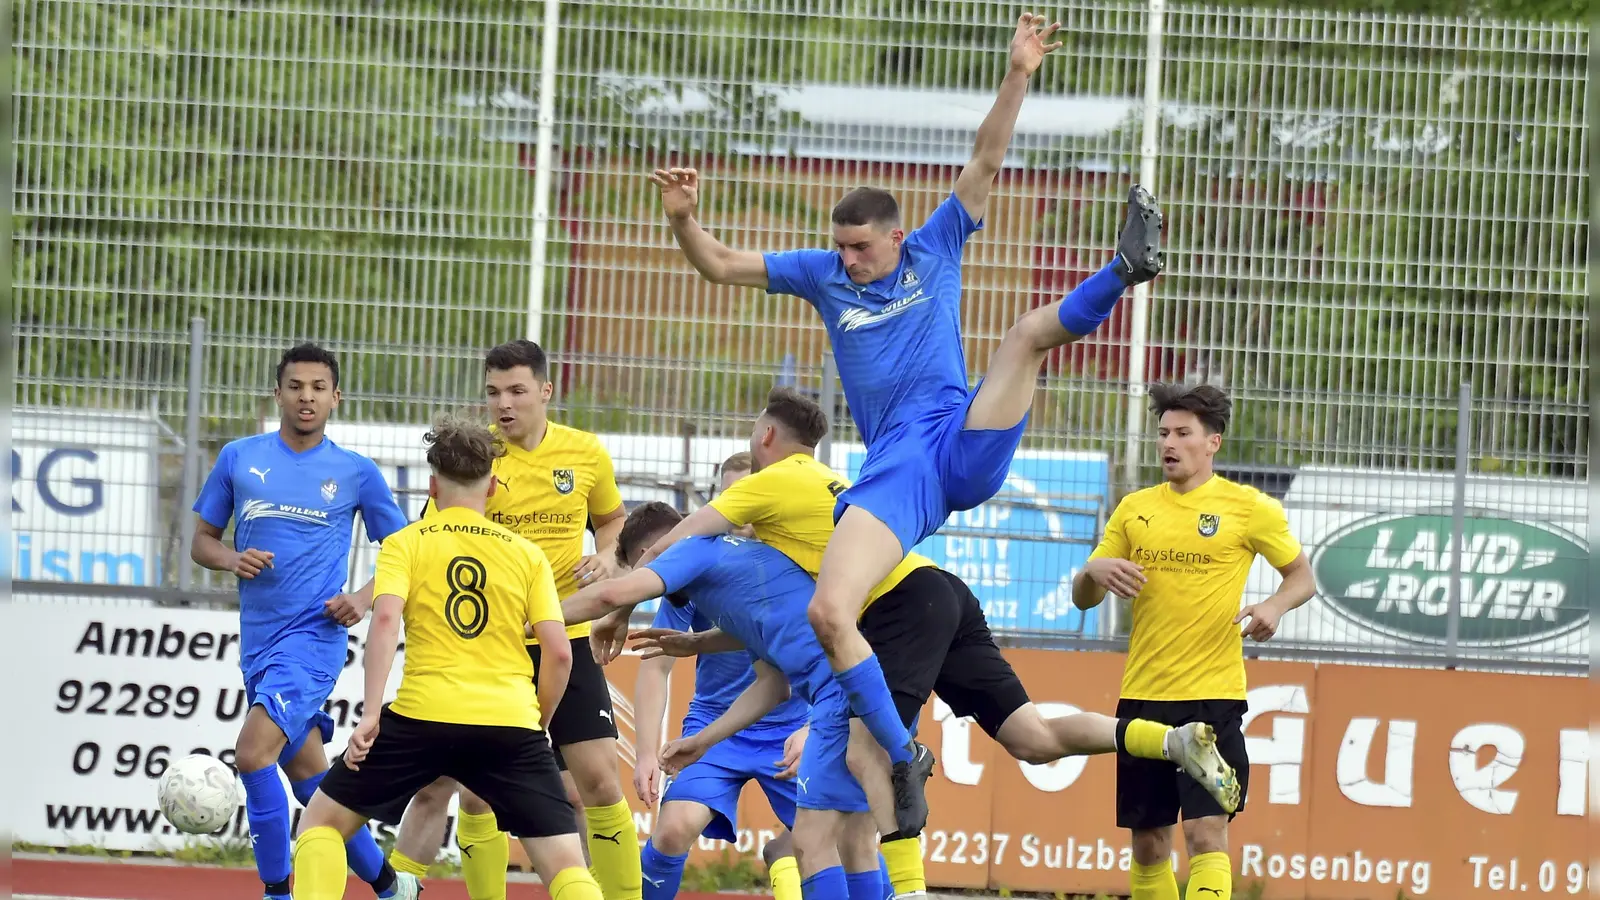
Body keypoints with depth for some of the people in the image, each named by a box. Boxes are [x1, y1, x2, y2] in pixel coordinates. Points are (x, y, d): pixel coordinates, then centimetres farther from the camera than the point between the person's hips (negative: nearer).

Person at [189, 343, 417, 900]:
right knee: (310, 779, 11)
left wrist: (365, 599, -8)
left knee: (253, 752, -23)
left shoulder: (356, 473, 1)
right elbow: (202, 541, 14)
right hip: (258, 640, 5)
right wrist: (233, 559, -7)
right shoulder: (239, 458, 8)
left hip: (315, 634, -5)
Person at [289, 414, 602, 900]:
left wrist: (371, 713, -13)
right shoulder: (526, 554, 14)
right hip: (511, 721, 1)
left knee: (322, 822, 17)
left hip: (422, 717, -1)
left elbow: (385, 619, -9)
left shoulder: (404, 544, 9)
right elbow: (559, 653, 6)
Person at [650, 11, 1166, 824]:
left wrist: (1017, 77, -5)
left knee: (1032, 330, -19)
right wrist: (684, 220, -4)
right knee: (827, 613, -20)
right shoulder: (824, 276, 16)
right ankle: (903, 757, -14)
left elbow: (984, 163, 5)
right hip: (892, 474, 1)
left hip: (965, 446, -1)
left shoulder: (934, 250, 12)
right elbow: (721, 266, 16)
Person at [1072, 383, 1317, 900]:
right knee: (1148, 843, 9)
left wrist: (1275, 606, -14)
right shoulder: (1134, 509, 10)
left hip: (1212, 698, -4)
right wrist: (1096, 572, -12)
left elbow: (1303, 578, 8)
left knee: (1205, 834, -14)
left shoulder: (1249, 508, -1)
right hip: (1142, 698, 4)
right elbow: (1082, 599, 12)